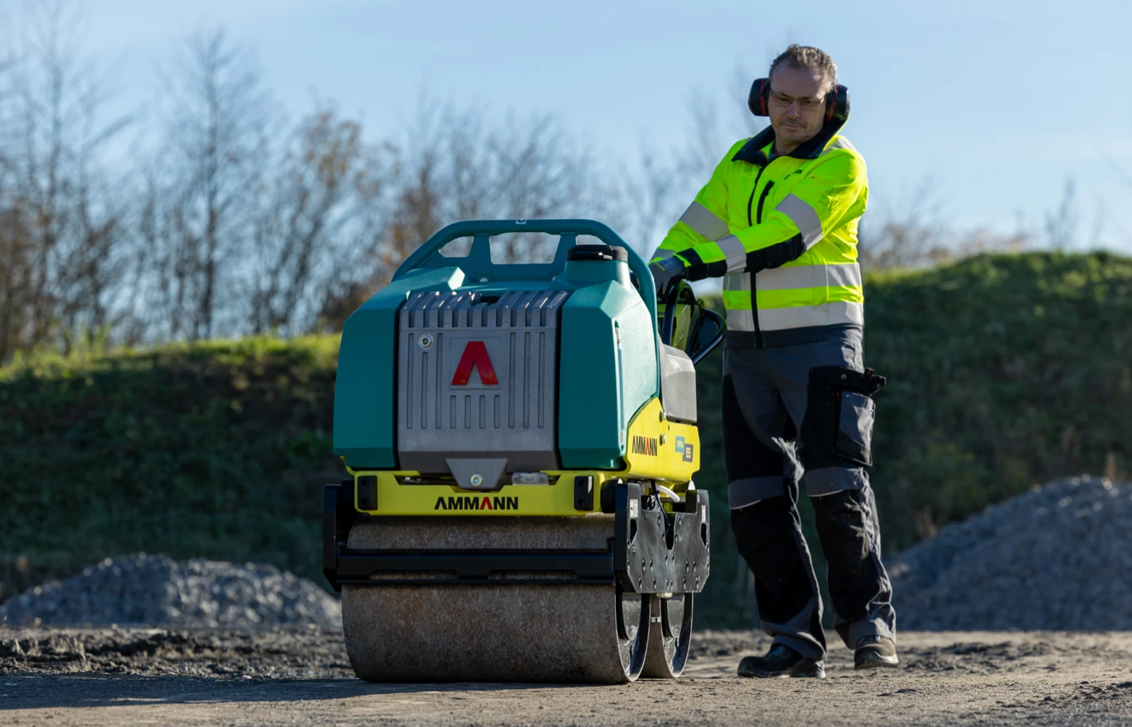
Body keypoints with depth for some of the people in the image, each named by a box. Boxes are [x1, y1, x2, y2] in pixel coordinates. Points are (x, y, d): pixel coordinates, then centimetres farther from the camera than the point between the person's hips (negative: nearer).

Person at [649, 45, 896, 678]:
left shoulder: (841, 167, -4)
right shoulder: (742, 162, 16)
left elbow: (783, 238, -16)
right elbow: (694, 230, 14)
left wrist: (696, 263, -20)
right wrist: (652, 277, -4)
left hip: (821, 339, -6)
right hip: (748, 344, 6)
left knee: (836, 485, -10)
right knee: (758, 498, 1)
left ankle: (870, 617, 5)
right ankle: (797, 639, 6)